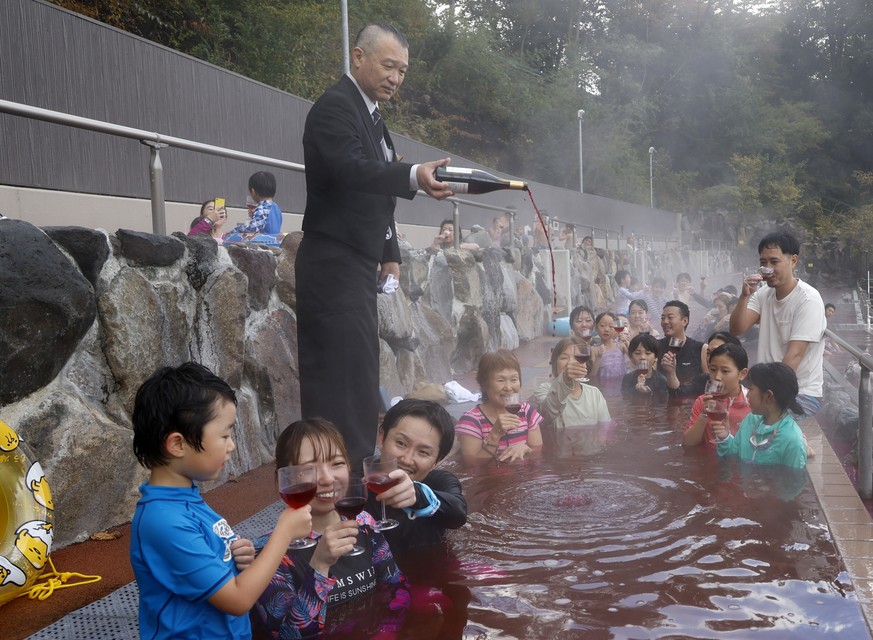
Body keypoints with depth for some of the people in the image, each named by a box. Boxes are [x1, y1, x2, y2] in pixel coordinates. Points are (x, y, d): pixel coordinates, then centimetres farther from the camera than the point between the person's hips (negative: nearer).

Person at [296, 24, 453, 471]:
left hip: (355, 265, 10)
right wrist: (415, 176, -45)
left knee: (338, 375, 12)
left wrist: (389, 254, 16)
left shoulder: (370, 114, 18)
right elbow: (352, 170, -30)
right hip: (335, 266, -10)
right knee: (349, 374, -13)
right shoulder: (335, 106, -11)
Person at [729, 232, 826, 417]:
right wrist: (744, 296, -20)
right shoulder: (763, 294, 5)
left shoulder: (808, 300, -14)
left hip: (802, 393, -6)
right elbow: (736, 330, -5)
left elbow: (794, 356, -19)